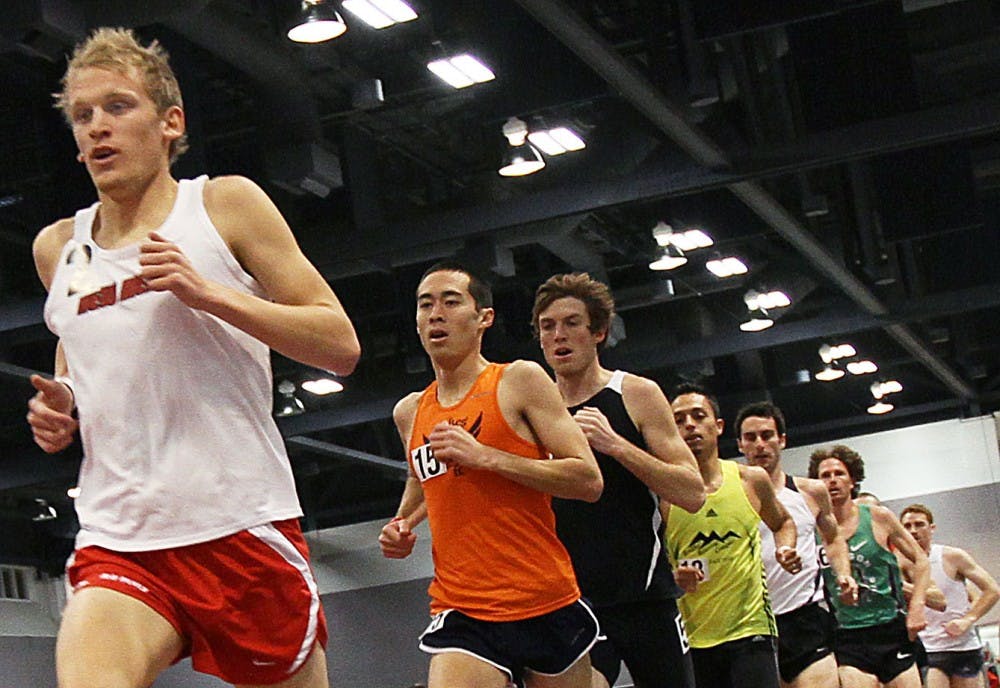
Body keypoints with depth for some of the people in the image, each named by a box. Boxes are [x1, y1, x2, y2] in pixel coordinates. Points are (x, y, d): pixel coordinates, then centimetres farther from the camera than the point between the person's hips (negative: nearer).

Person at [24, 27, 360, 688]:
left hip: (242, 527, -2)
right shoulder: (57, 248, 15)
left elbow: (342, 346, 0)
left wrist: (207, 293, -12)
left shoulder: (225, 204, 4)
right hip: (118, 541, 2)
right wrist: (59, 408, 7)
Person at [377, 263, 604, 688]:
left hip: (549, 606, -2)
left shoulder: (519, 381, -2)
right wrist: (402, 526, 13)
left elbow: (589, 481, -9)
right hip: (461, 616, 2)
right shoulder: (409, 413, 13)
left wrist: (484, 455, -15)